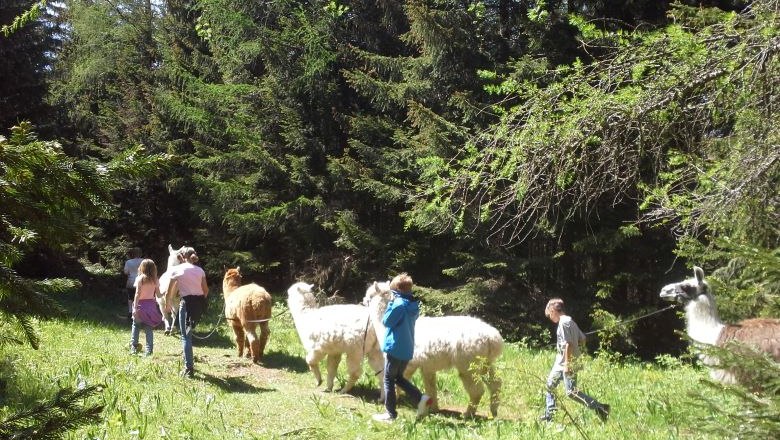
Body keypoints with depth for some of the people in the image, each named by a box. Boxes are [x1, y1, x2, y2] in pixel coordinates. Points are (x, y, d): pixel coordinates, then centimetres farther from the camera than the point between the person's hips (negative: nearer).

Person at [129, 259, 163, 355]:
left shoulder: (140, 278, -7)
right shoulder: (155, 280, 2)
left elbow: (137, 294, -12)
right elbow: (158, 294, 2)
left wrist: (135, 307, -14)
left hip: (141, 304, -3)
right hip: (151, 304, 3)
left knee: (136, 326, 12)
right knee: (148, 328, 8)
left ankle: (133, 347, 2)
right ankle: (149, 350, 2)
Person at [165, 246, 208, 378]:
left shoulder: (176, 269, 0)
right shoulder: (200, 270, 11)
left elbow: (169, 292, 3)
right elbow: (206, 290, 11)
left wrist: (167, 304, 19)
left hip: (187, 303, -5)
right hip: (200, 303, 5)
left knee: (185, 336, 2)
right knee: (188, 332, 25)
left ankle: (189, 369, -2)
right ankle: (189, 361, 31)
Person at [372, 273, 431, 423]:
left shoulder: (399, 304, -18)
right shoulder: (413, 305, 7)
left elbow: (386, 321, -14)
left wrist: (391, 303, -6)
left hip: (395, 348, -8)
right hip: (407, 350, 8)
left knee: (389, 380, 5)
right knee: (399, 378, 21)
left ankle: (390, 414, 10)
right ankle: (421, 398, 6)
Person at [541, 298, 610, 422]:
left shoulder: (563, 322, -17)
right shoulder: (570, 321, 12)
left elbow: (569, 344, -23)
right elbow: (582, 340, 16)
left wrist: (567, 364, -23)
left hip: (566, 362, -11)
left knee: (571, 392, -12)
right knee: (550, 384, 17)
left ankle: (600, 408, -12)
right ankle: (548, 415, 25)